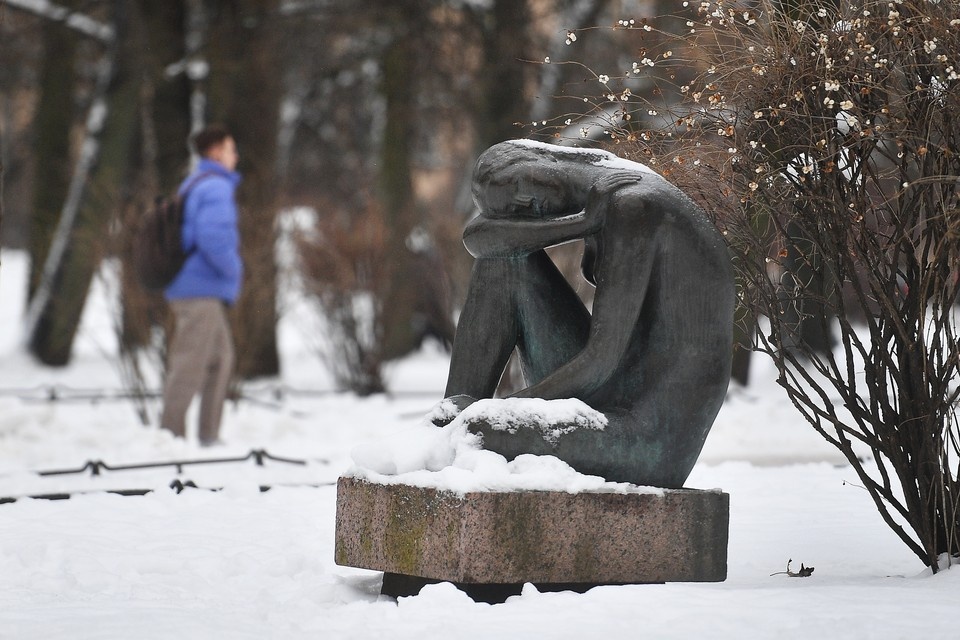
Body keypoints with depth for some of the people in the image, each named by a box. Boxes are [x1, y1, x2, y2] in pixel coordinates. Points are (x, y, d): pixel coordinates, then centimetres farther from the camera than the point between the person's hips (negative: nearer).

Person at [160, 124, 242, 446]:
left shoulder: (191, 185, 19)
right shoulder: (216, 187, -12)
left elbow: (179, 233, 25)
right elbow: (213, 236, -26)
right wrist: (233, 268, -10)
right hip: (203, 291, -10)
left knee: (221, 359, 14)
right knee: (190, 363, -9)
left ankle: (209, 434, 15)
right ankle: (171, 431, -8)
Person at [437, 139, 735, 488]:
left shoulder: (633, 207, -19)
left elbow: (603, 360, -22)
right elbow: (476, 237, -3)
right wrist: (584, 222, -16)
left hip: (651, 448, -10)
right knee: (503, 257, 5)